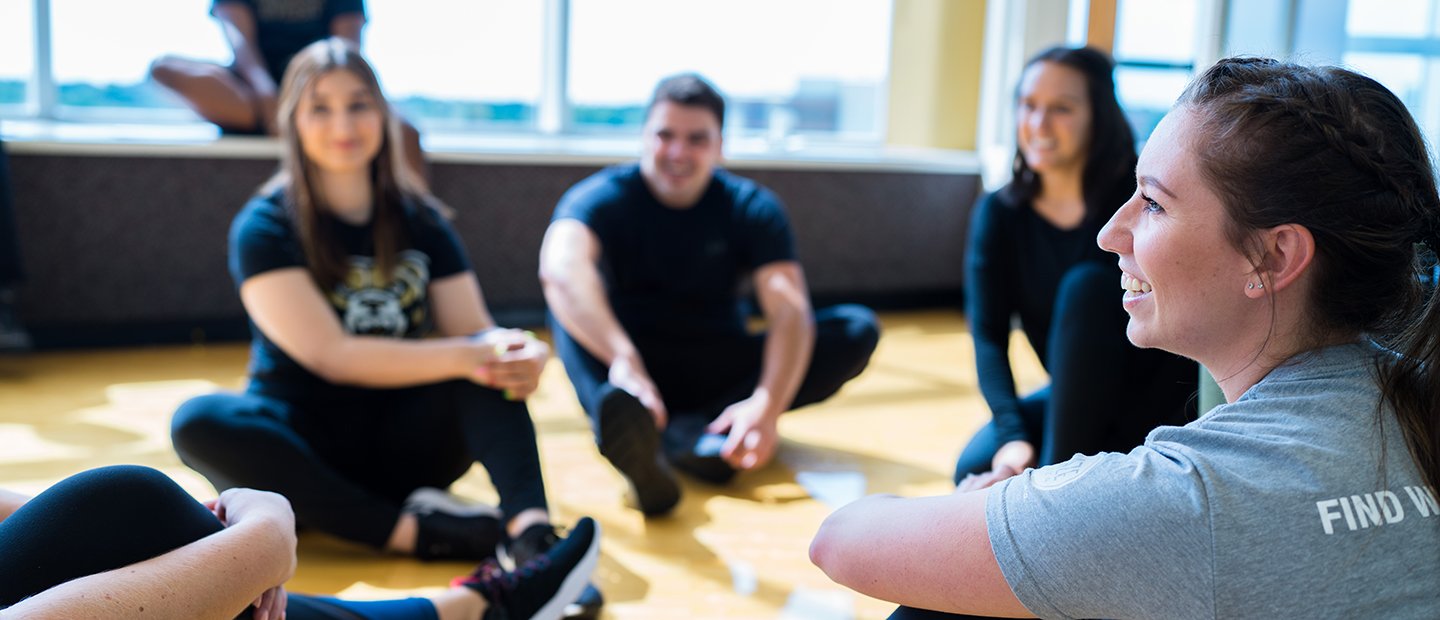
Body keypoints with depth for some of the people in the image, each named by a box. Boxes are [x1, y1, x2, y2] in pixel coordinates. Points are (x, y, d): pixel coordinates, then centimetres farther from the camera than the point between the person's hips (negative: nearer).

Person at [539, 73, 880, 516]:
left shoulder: (752, 208, -5)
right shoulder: (604, 197, -12)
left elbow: (789, 312, -20)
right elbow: (560, 267, -35)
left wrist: (768, 405, -39)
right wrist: (623, 359, -53)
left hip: (719, 376, 2)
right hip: (628, 366, -2)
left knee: (858, 329, -17)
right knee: (576, 289, -28)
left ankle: (685, 433, -35)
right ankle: (624, 425, -55)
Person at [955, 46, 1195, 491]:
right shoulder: (999, 214, -4)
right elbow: (989, 336, -11)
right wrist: (1014, 435, -28)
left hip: (1156, 403, -2)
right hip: (1078, 397, 3)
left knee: (1086, 285, -29)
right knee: (977, 468, -24)